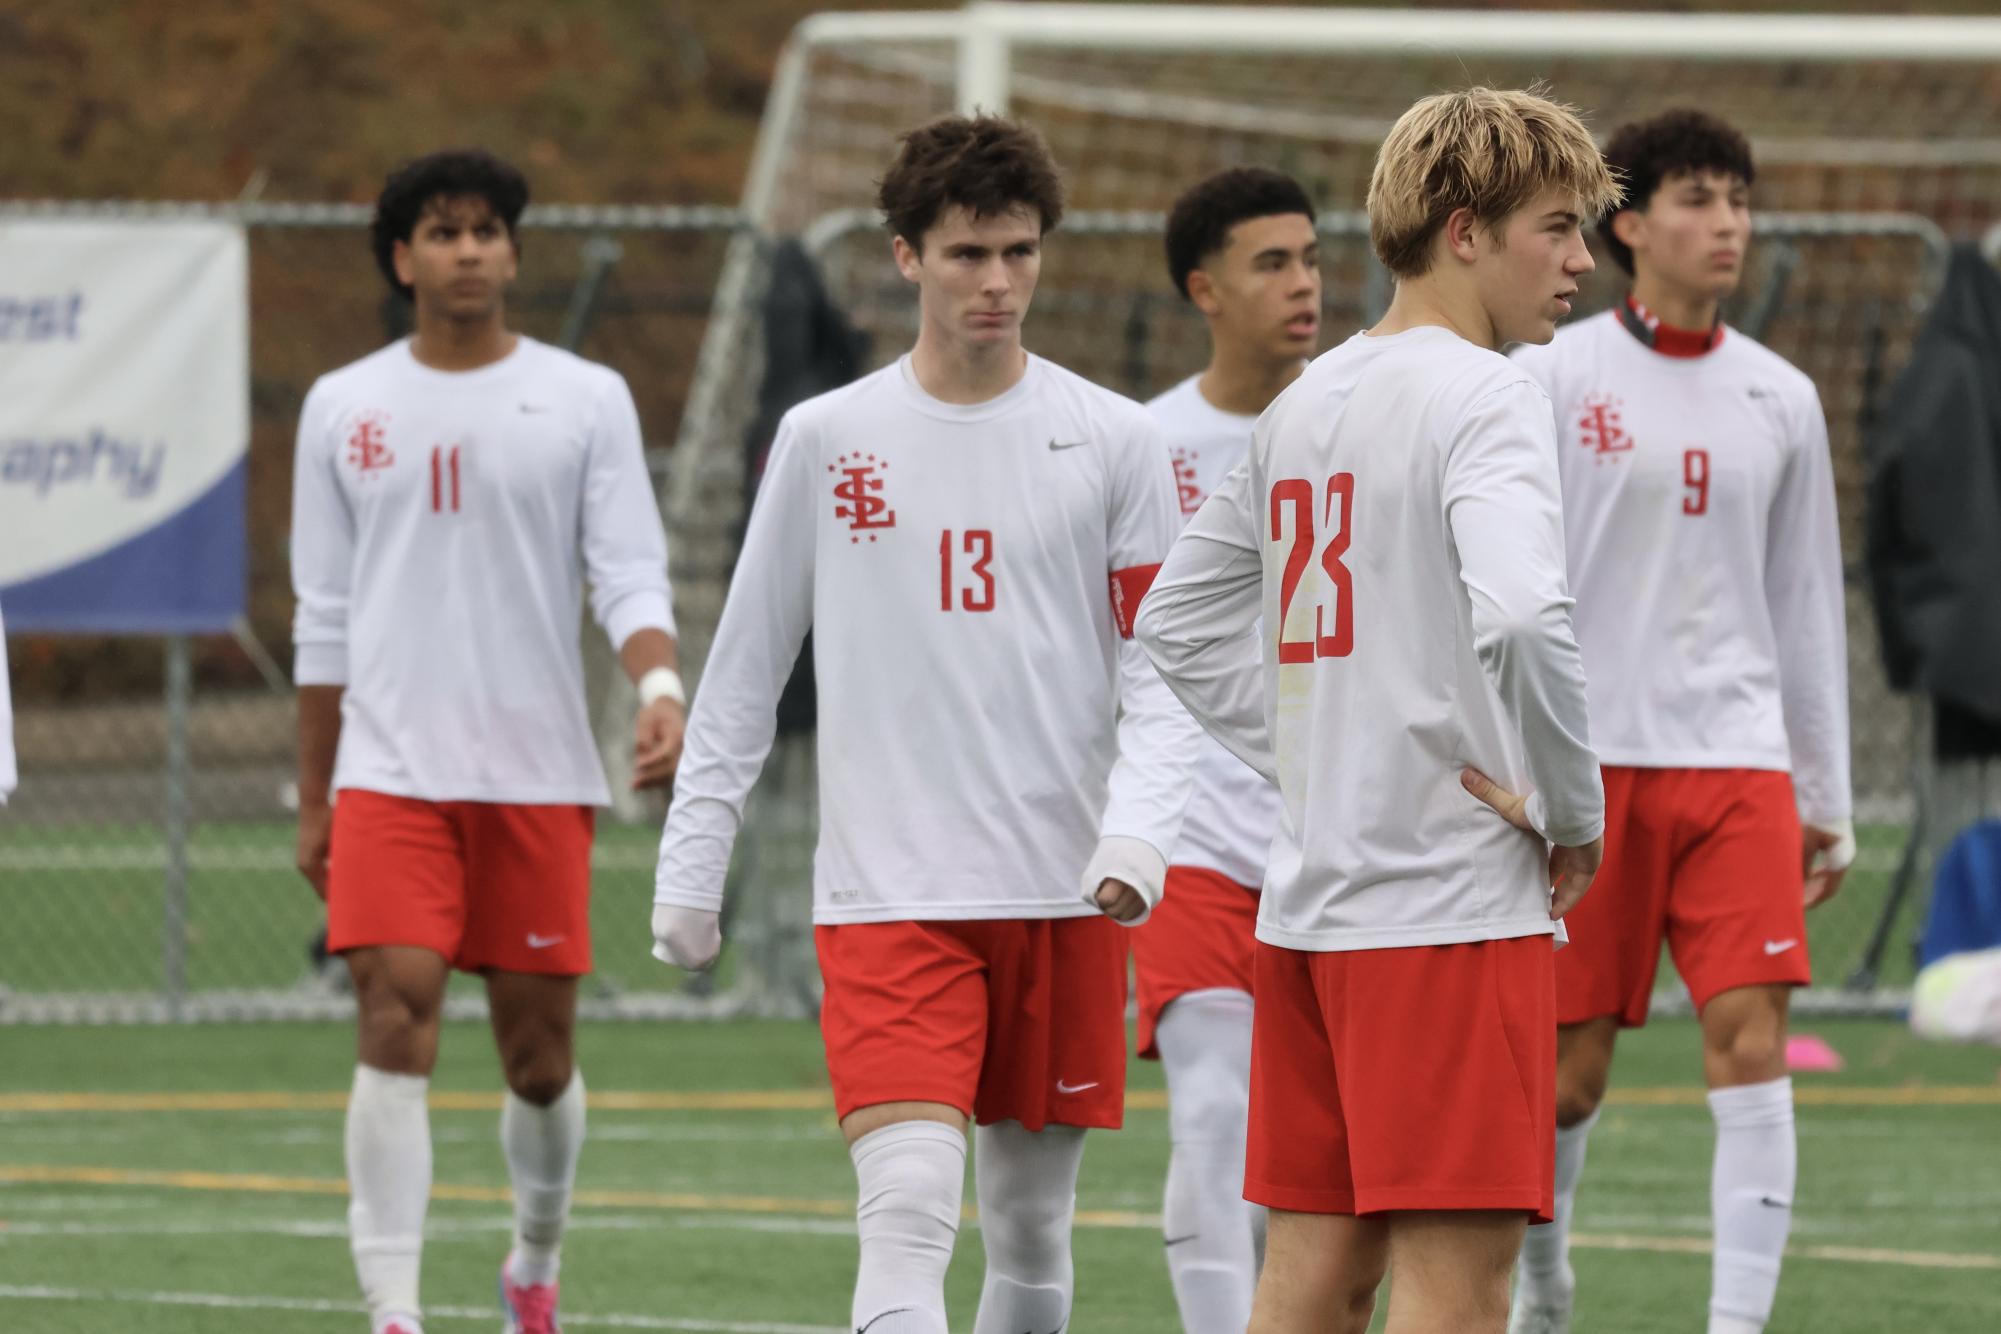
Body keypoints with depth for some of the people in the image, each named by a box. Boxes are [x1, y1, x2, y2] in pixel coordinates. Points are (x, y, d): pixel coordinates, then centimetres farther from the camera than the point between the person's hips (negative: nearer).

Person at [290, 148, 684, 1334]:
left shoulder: (586, 400, 4)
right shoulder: (347, 408, 8)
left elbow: (630, 574, -2)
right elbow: (326, 618, 12)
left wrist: (661, 686, -23)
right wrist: (313, 801, 11)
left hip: (538, 776, 0)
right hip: (391, 775, 0)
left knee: (539, 1048, 6)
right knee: (396, 1021, -15)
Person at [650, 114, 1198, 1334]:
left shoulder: (1114, 442, 4)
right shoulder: (826, 440, 4)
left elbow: (1161, 673, 2)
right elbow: (745, 670, 10)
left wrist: (1136, 838, -14)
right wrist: (690, 866, 7)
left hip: (1062, 897, 2)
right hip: (886, 899, -2)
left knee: (1033, 1227, 10)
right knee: (908, 1216, -16)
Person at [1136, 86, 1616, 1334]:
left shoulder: (1310, 400, 15)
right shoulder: (1485, 397, -11)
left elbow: (1178, 620, 23)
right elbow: (1522, 617, -27)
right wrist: (1576, 811, -13)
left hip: (1307, 903, 8)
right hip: (1454, 902, -8)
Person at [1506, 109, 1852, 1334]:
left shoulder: (1780, 400, 10)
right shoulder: (1551, 381, -1)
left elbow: (1808, 609, 16)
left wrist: (1828, 798, 14)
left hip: (1738, 760, 3)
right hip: (1590, 759, -3)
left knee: (1752, 1040, -11)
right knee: (1574, 1066, 2)